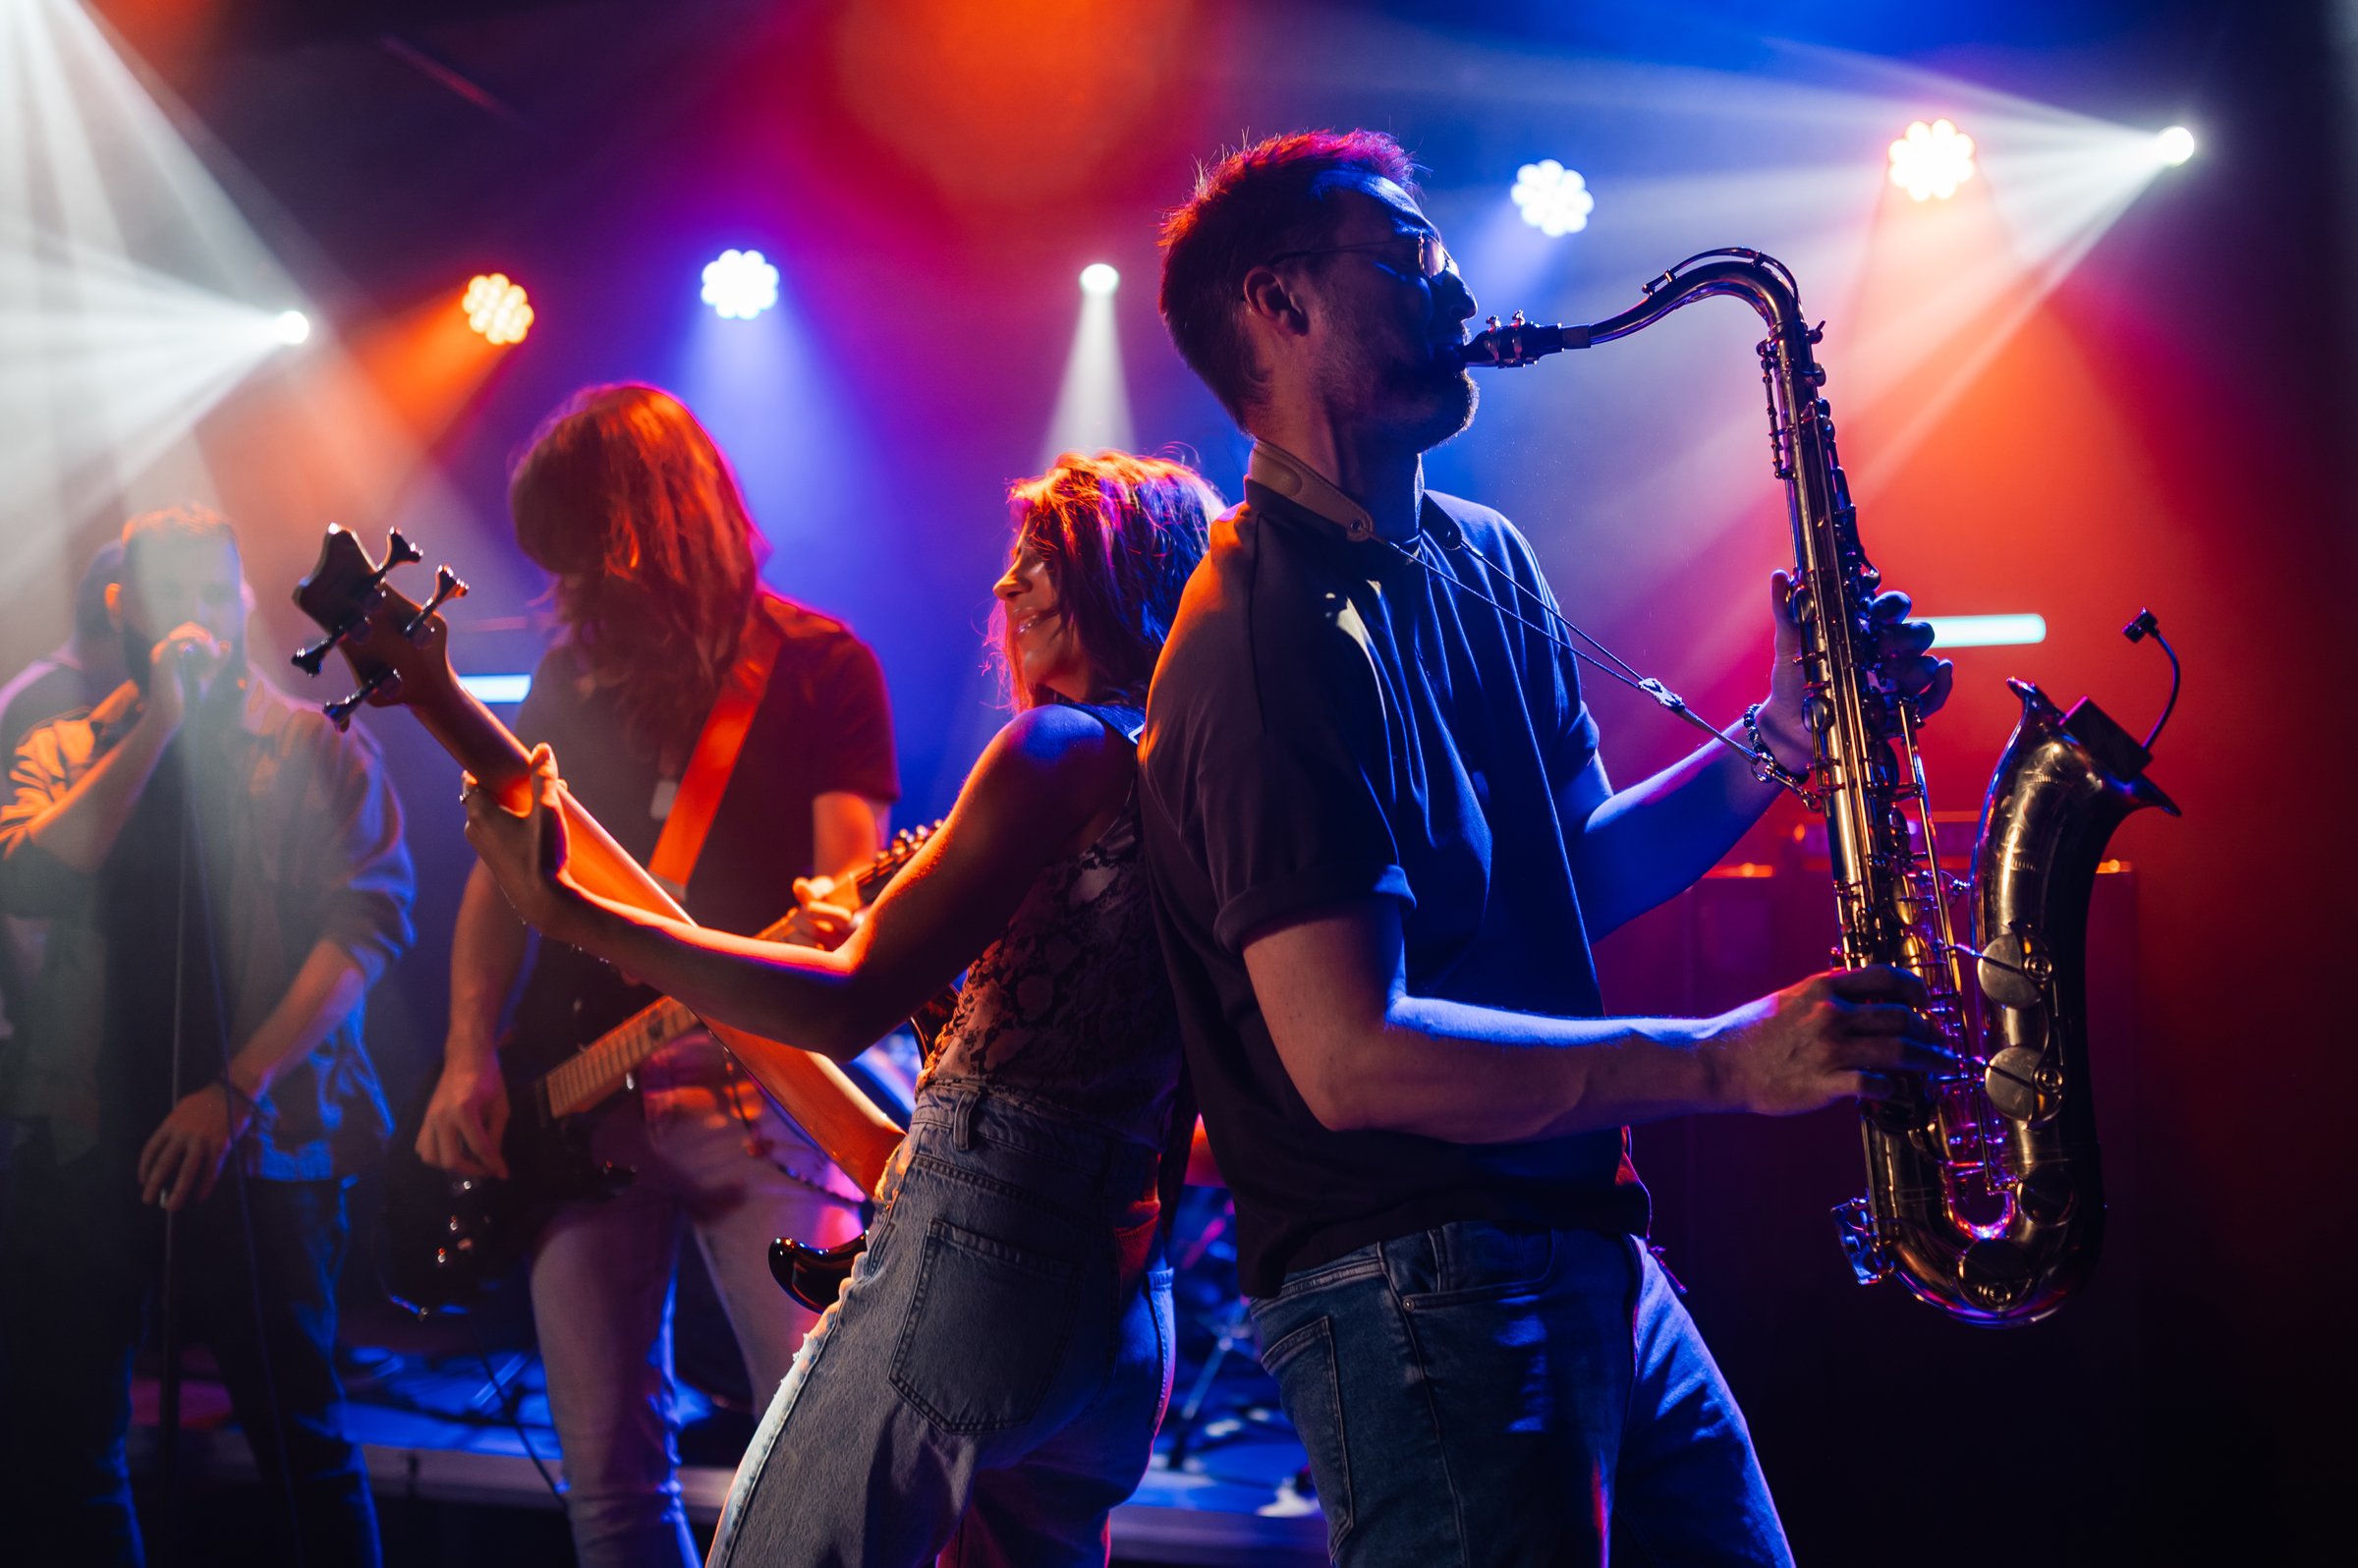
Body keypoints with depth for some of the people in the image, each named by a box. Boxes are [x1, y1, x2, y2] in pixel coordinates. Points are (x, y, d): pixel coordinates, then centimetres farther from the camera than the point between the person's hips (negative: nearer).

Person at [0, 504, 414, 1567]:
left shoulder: (319, 749, 5)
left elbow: (371, 919, -7)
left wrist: (240, 1088, -15)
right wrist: (158, 727, -11)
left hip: (267, 1132, -3)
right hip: (86, 1131, 3)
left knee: (298, 1432, 1)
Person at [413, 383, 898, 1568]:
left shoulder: (818, 666, -1)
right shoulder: (570, 677, 13)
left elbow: (849, 885, -9)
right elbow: (501, 872, 15)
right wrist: (471, 1054, 1)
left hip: (753, 1085, -4)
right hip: (573, 1107, 4)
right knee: (609, 1467, 5)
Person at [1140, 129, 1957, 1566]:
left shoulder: (1487, 561, 12)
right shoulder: (1271, 643, -18)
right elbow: (1349, 1055, -24)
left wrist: (1776, 744, 2)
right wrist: (1720, 1062, -23)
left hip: (1593, 1256, 9)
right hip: (1419, 1298, -9)